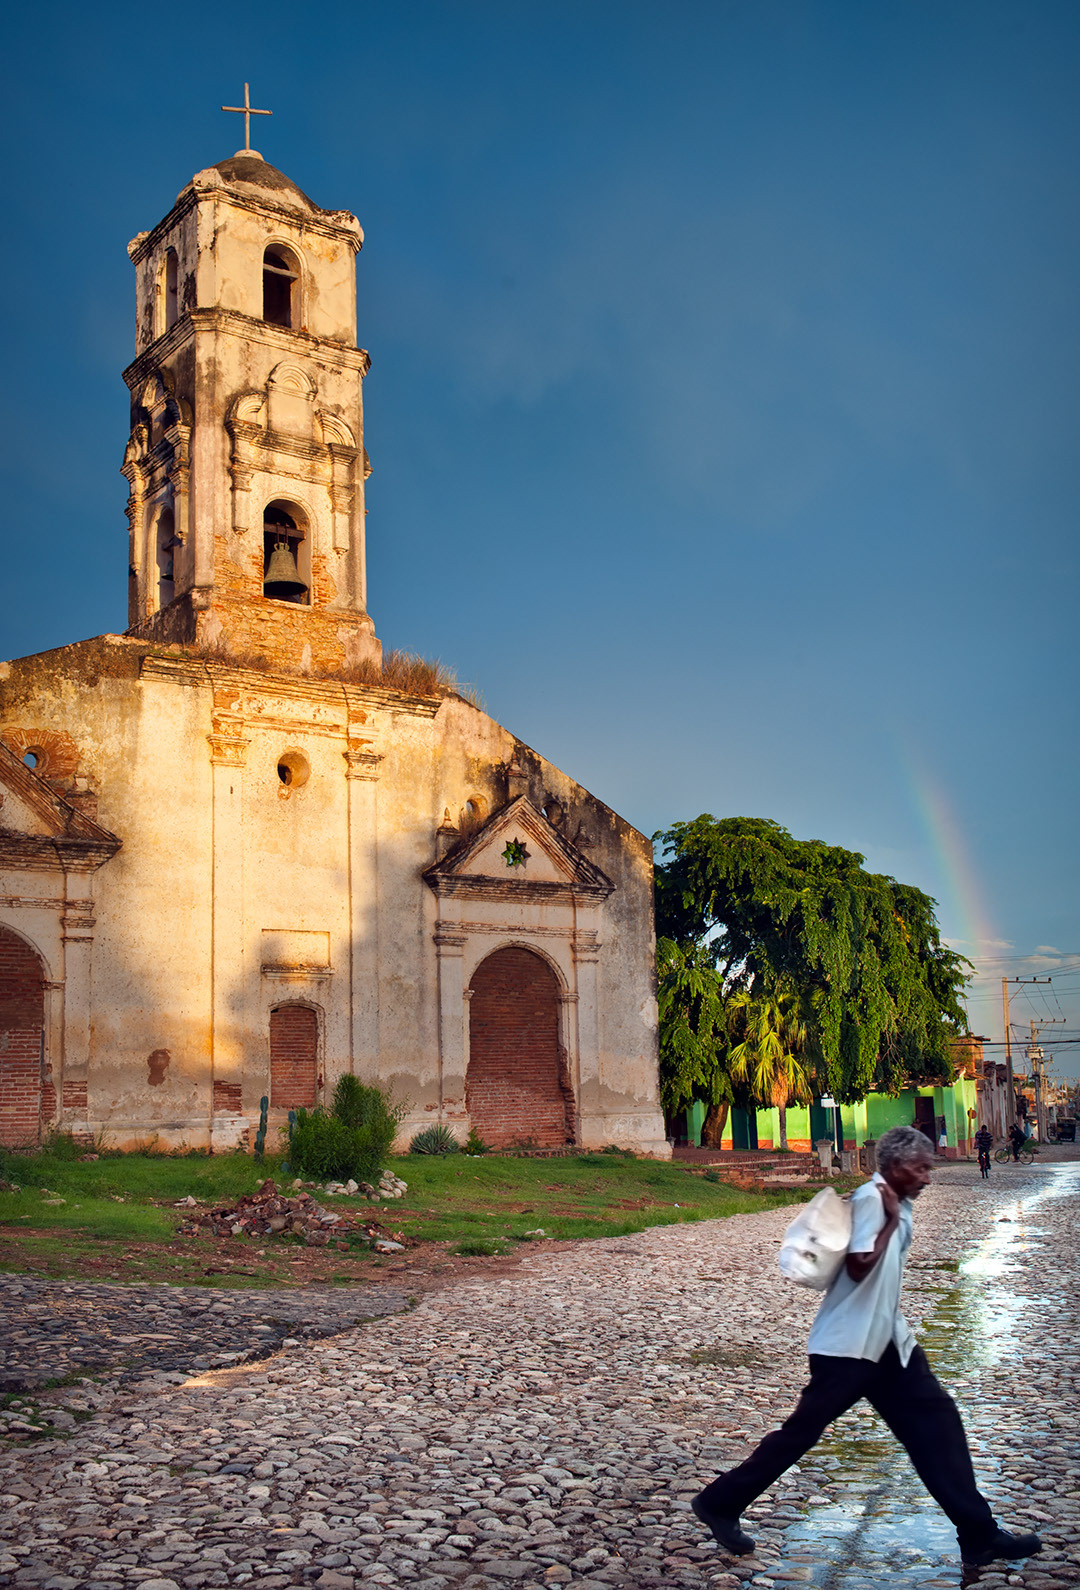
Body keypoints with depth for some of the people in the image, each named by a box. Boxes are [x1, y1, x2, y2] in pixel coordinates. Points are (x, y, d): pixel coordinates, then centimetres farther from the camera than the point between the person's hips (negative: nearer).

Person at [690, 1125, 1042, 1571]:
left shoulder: (896, 1205, 10)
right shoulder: (871, 1198, -18)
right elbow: (859, 1266, -25)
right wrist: (893, 1221, -19)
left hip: (886, 1341, 9)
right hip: (847, 1345, -9)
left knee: (935, 1419, 5)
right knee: (802, 1430, 0)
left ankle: (979, 1536, 12)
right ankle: (719, 1503, 13)